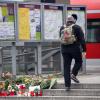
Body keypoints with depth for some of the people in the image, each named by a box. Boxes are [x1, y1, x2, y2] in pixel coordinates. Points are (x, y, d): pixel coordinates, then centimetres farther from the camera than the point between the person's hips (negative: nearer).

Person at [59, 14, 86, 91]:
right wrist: (84, 50, -9)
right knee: (78, 61, 22)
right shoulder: (77, 28, -5)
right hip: (75, 48, -3)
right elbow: (82, 40, -10)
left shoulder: (62, 28, 7)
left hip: (64, 49, 3)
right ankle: (73, 74, -1)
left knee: (66, 67, 6)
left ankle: (67, 85, 1)